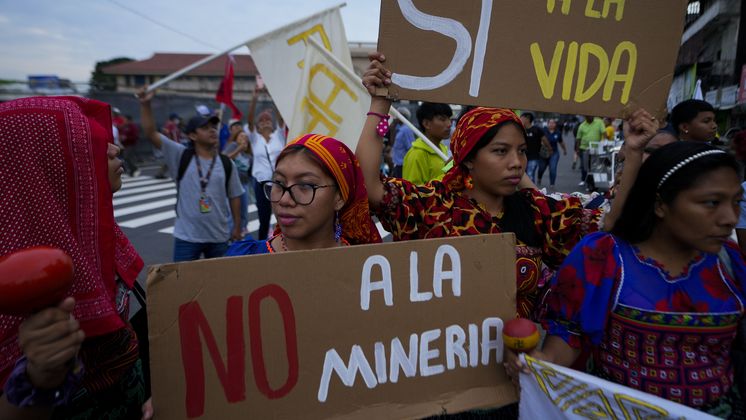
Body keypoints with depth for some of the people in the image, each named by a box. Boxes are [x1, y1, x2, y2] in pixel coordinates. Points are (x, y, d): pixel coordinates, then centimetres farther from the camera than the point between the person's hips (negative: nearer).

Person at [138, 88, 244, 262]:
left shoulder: (227, 164, 1)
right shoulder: (181, 156, -4)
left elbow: (234, 196, 6)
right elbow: (151, 133, -10)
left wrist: (237, 226, 7)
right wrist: (145, 105, -21)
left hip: (218, 236, 2)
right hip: (186, 236, -2)